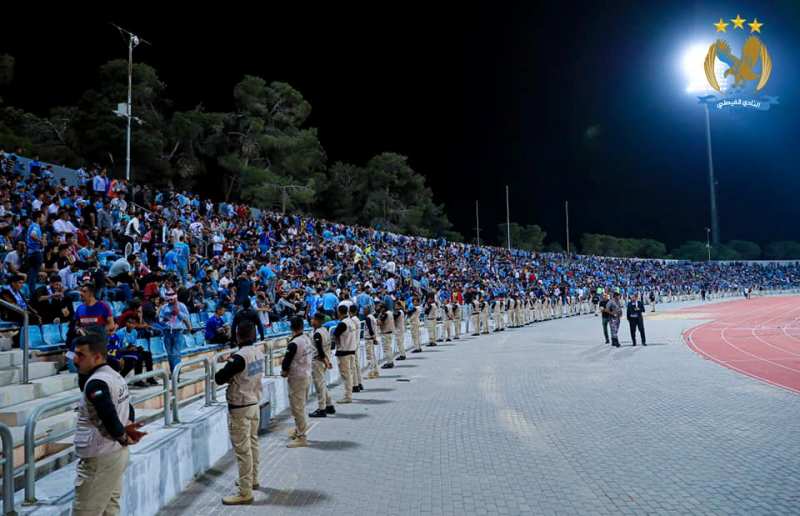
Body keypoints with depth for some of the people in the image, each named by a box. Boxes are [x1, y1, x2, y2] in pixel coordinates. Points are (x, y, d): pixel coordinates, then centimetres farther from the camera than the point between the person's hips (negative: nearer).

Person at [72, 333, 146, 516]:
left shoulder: (95, 383, -20)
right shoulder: (114, 375, 9)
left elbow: (109, 417, -29)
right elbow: (128, 410, 16)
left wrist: (123, 437, -13)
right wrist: (127, 429, -2)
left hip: (99, 459, -9)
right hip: (117, 454, 9)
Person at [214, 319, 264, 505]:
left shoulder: (239, 357, -23)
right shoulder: (259, 352, 1)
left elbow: (219, 379, -18)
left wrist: (227, 365, -1)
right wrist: (232, 362, 5)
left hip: (240, 407, -8)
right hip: (255, 403, 9)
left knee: (242, 449, -3)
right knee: (252, 443, 21)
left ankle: (245, 493, 3)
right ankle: (252, 479, 36)